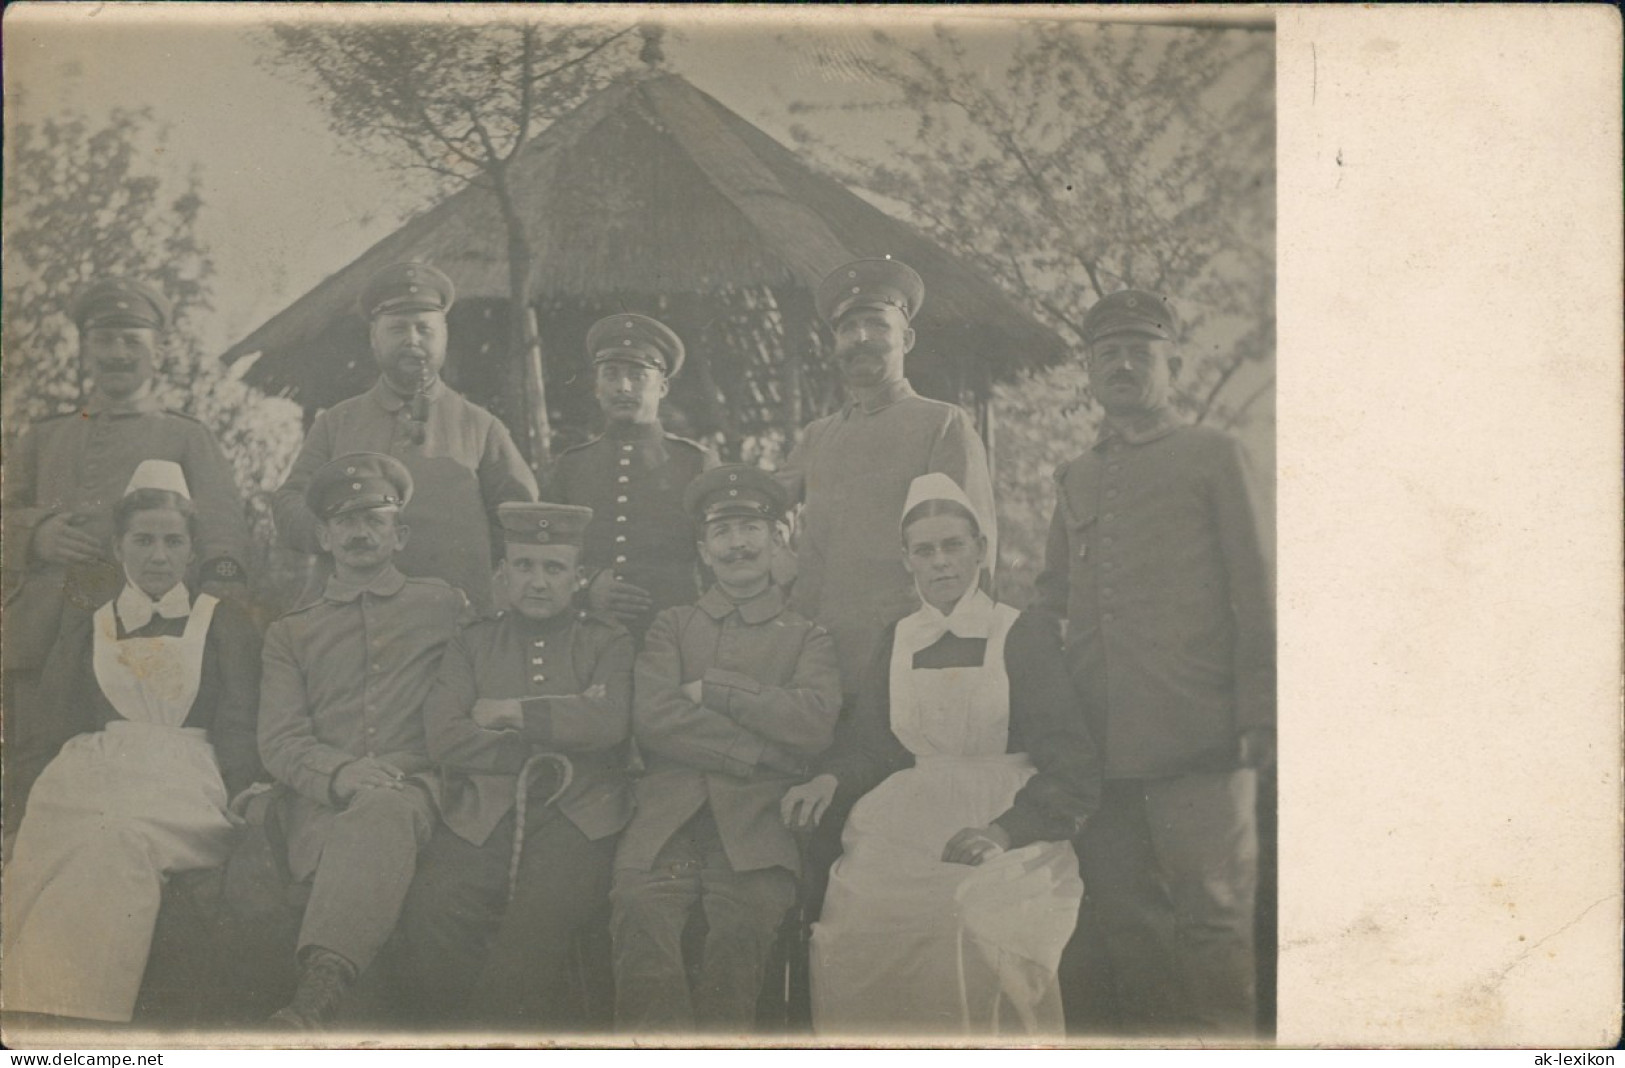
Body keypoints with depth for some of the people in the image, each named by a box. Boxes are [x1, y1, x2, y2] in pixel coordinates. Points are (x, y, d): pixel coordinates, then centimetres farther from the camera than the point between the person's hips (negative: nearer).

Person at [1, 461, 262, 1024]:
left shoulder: (225, 626, 19)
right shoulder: (84, 632, 26)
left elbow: (237, 731, 8)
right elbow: (48, 724, 17)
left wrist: (239, 807, -8)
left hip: (182, 791, -1)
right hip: (87, 779, 2)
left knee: (120, 837, -37)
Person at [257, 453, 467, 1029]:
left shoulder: (442, 607, 23)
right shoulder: (290, 632, 24)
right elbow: (280, 741, 8)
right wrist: (340, 772, -11)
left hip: (414, 783, -1)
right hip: (321, 806, 1)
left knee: (381, 811, -39)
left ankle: (317, 992, -57)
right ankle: (320, 996, -50)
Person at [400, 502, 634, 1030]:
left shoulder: (608, 643, 16)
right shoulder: (473, 644, 20)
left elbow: (609, 723, -5)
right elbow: (444, 737, 3)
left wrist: (510, 713, 0)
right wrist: (555, 727, -3)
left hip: (575, 818, -1)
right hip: (481, 820, 2)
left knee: (537, 918, -31)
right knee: (430, 913, -27)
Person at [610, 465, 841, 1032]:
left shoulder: (806, 638, 20)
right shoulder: (672, 627, 23)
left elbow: (814, 724, 0)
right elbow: (649, 716, 5)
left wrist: (710, 689, 1)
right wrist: (757, 752, -3)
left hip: (754, 821, 0)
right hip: (667, 818, 1)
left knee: (745, 918, -26)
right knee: (639, 910, -27)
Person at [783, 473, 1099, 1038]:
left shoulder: (1024, 639, 3)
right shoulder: (896, 641, 16)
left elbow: (1071, 769, -4)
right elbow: (870, 741, 16)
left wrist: (1003, 830, -20)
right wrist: (830, 779, -7)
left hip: (1012, 823, -3)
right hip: (910, 821, 3)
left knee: (979, 928, -29)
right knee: (849, 924, -22)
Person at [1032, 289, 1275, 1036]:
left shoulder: (1213, 455, 6)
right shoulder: (1075, 480, 20)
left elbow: (1254, 592, 1)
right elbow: (1051, 599, 23)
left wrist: (1259, 715, -7)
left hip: (1196, 738, -4)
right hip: (1100, 741, 5)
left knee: (1211, 916, -2)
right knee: (1124, 919, 7)